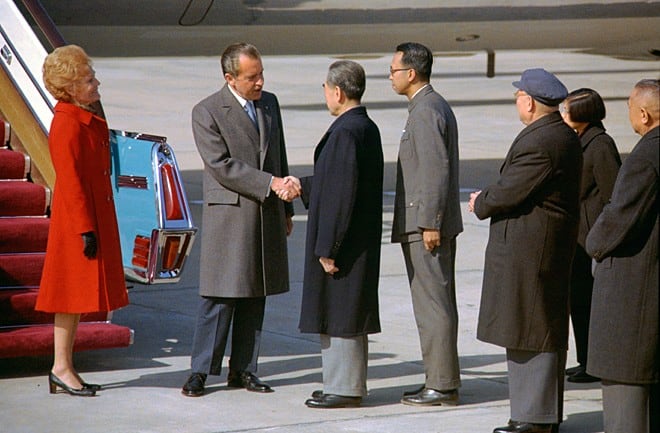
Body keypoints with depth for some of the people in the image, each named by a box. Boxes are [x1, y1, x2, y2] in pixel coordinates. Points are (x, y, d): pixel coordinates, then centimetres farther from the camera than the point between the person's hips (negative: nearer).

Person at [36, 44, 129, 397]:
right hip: (76, 220, -10)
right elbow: (70, 181, -20)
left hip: (95, 217, 10)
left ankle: (64, 368, 16)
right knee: (73, 290, -5)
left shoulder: (89, 120, 13)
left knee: (80, 293, 11)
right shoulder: (67, 125, -18)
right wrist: (85, 229, -21)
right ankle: (61, 368, 0)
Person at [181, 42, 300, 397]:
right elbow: (221, 166, -16)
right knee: (220, 297, -6)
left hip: (267, 216, 6)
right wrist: (271, 183, -20)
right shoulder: (207, 112, -8)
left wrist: (286, 207, 18)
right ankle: (201, 371, 1)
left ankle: (243, 369, 15)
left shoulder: (270, 104, 12)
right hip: (228, 217, -6)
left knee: (255, 296, 8)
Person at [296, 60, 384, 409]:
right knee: (349, 313, 16)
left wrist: (327, 247, -21)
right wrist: (302, 187, 30)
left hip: (343, 243, -10)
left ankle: (344, 388, 4)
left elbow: (341, 194, -23)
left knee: (338, 314, -2)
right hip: (361, 242, 10)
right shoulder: (368, 128, 10)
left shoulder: (345, 132, -20)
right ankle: (350, 384, 23)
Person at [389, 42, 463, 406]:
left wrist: (429, 224, -21)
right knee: (438, 304, 13)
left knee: (433, 304, -7)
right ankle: (441, 380, 18)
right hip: (431, 223, 11)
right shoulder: (436, 107, 17)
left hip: (426, 225, -11)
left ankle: (441, 385, -4)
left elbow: (437, 170, -21)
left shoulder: (426, 112, -15)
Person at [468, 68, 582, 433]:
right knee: (547, 328, 15)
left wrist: (481, 204, 0)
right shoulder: (565, 136, 12)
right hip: (555, 245, 11)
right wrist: (489, 199, 7)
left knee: (529, 331, -5)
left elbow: (509, 193, -21)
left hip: (527, 248, -11)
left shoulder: (537, 143, -21)